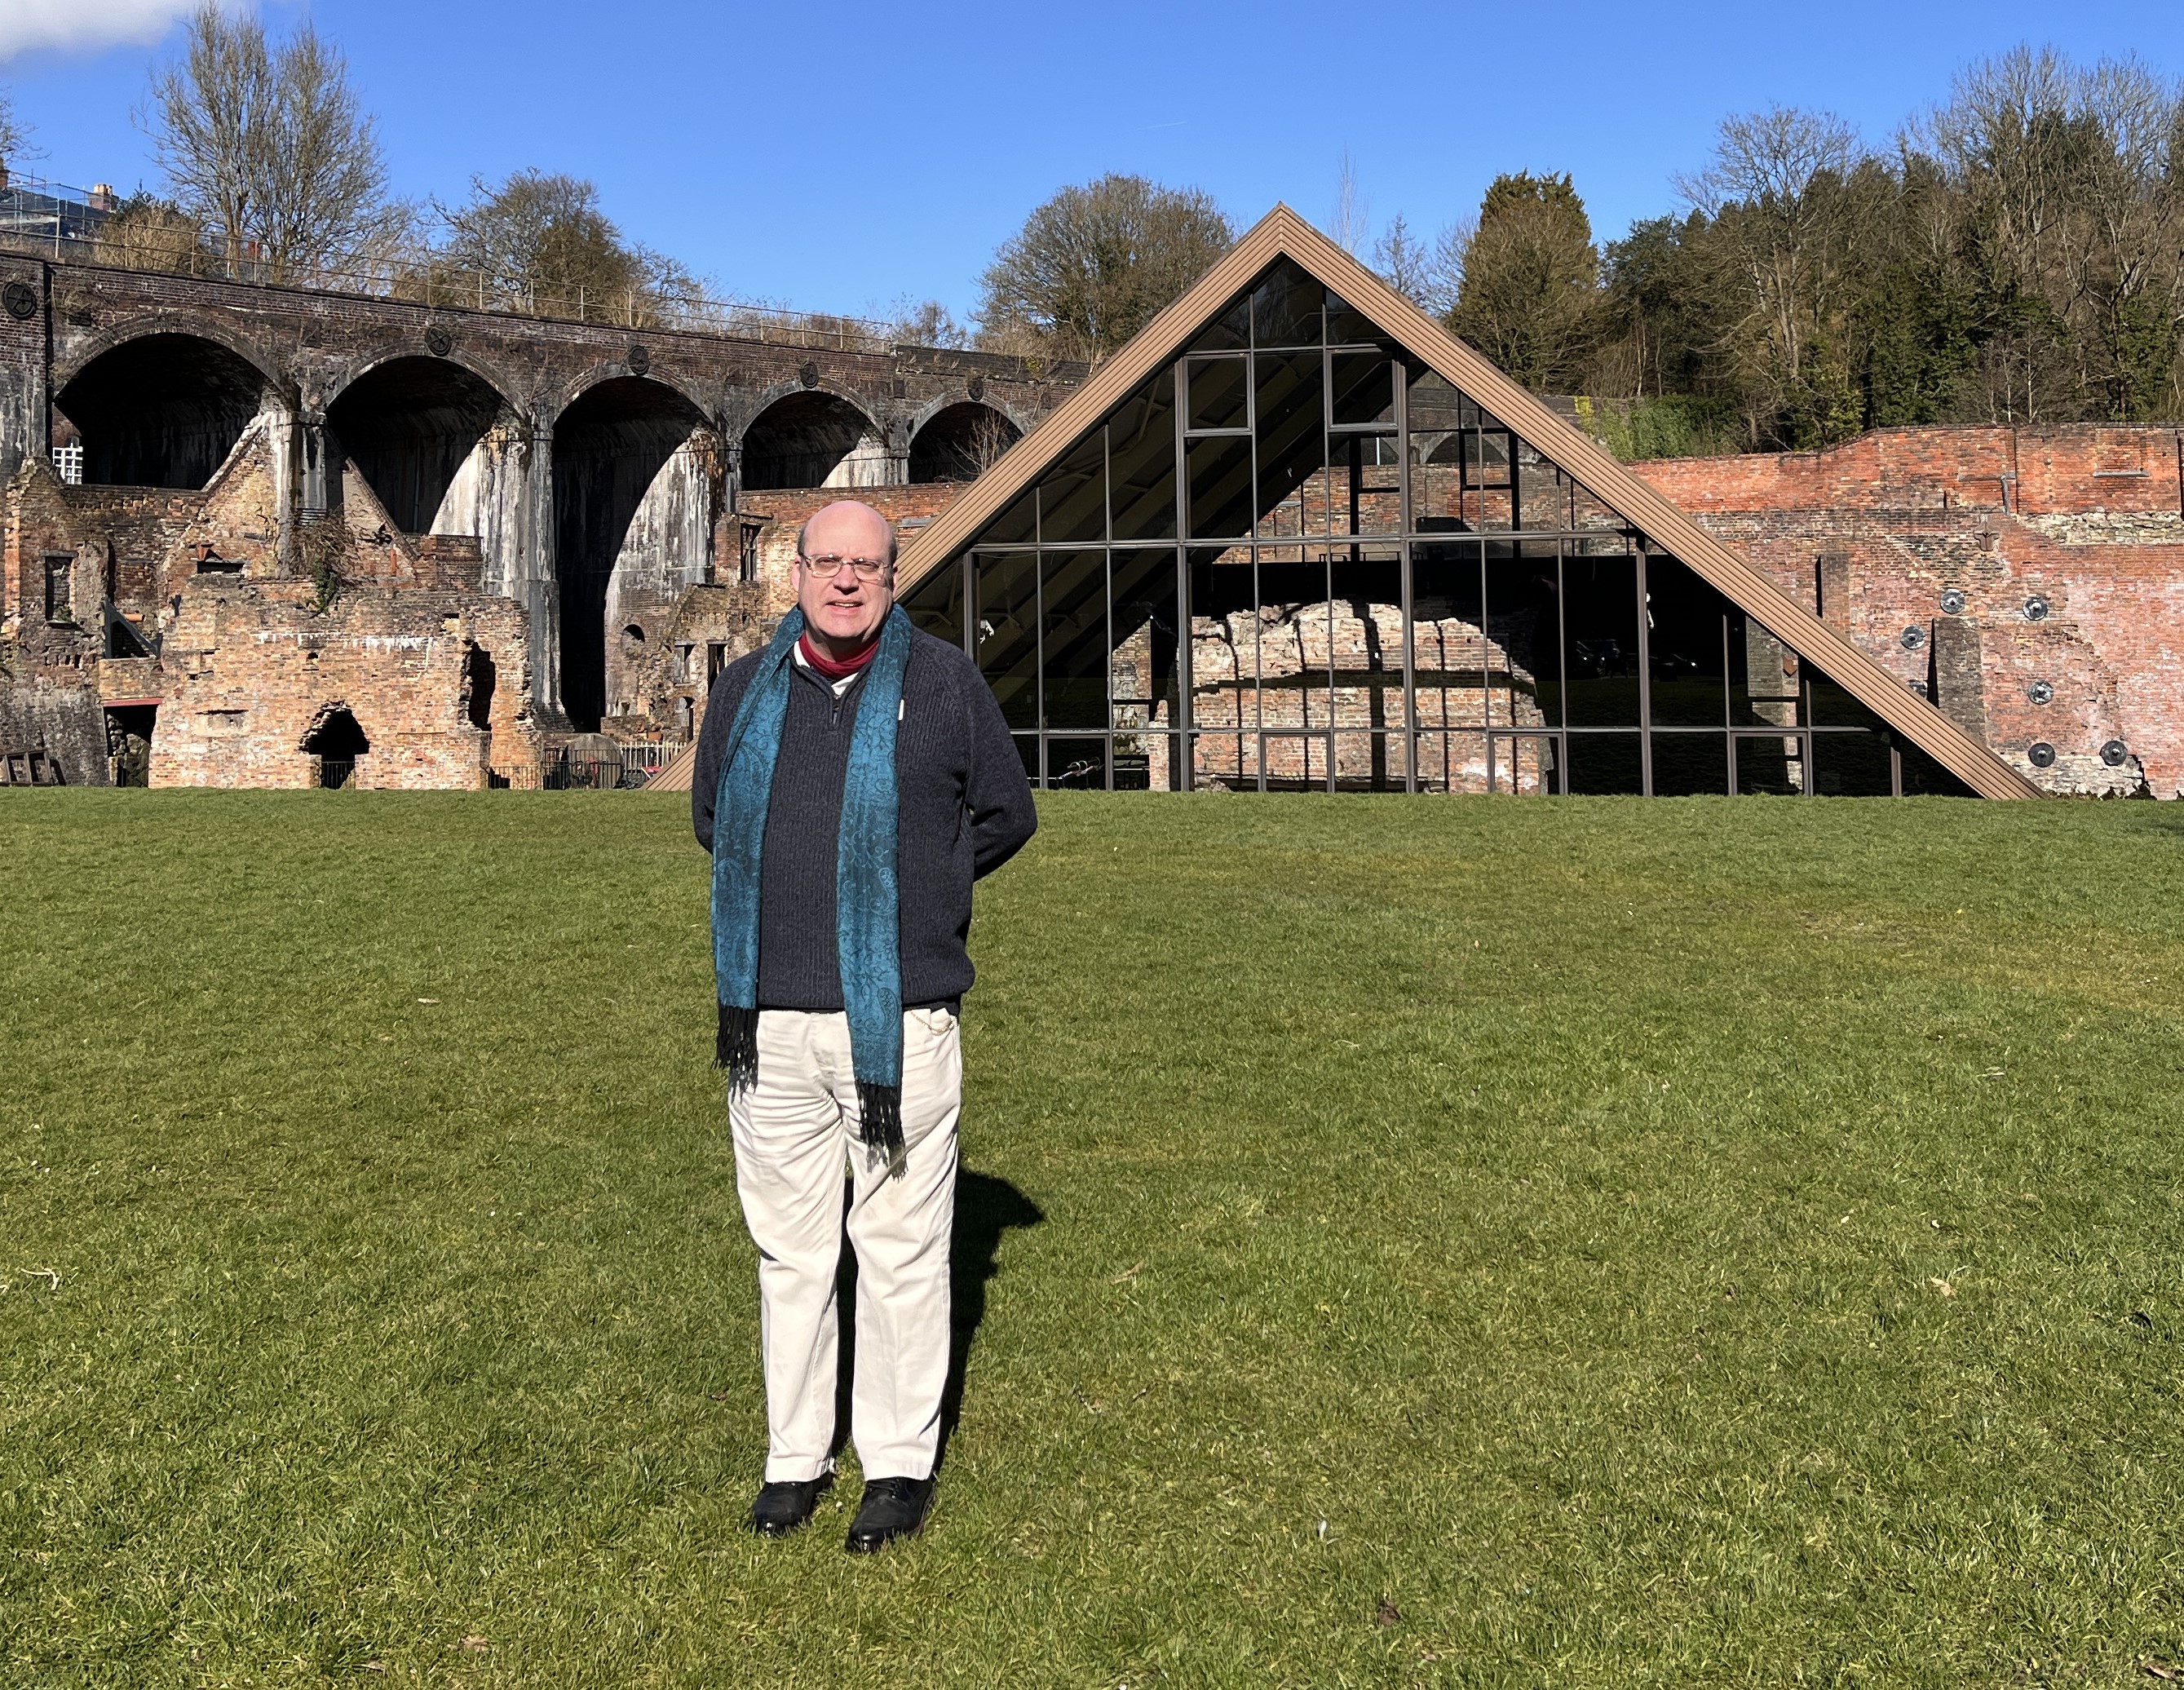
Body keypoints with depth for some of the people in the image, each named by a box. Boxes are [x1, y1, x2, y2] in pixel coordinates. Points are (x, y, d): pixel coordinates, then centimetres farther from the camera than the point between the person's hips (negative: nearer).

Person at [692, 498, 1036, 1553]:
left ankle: (901, 1462, 18)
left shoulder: (944, 685, 1)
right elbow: (711, 819, 23)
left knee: (902, 1248, 4)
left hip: (902, 1020, -3)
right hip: (772, 1021, 3)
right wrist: (789, 895, 13)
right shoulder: (744, 692, 9)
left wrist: (913, 892, 7)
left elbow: (1005, 815, 11)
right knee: (789, 1248, 11)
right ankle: (795, 1455, 25)